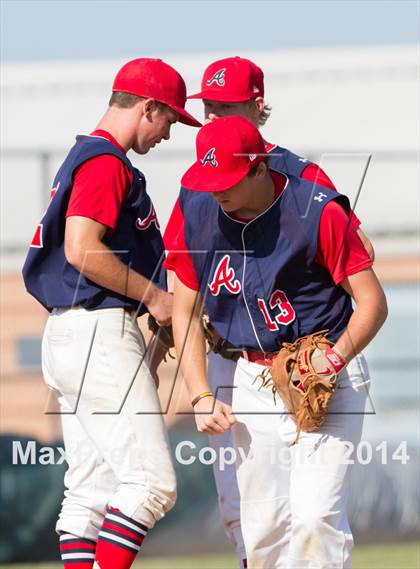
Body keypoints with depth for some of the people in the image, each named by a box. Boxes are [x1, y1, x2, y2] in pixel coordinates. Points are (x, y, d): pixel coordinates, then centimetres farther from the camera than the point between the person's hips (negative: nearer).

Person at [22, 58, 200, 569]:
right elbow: (82, 250, -22)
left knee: (91, 489, 8)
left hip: (64, 334, 11)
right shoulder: (106, 162, -11)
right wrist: (154, 297, -11)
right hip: (101, 332, -11)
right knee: (151, 482, -14)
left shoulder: (83, 157, 22)